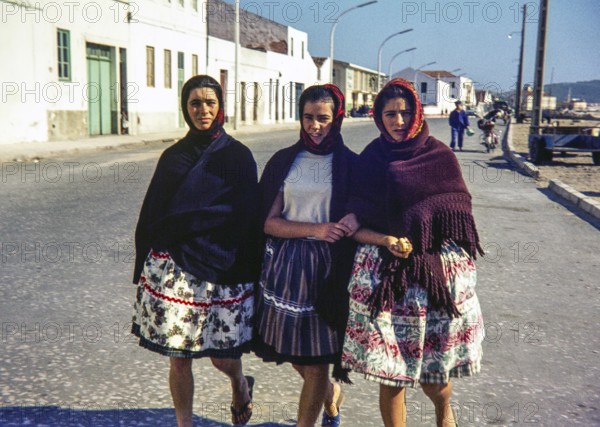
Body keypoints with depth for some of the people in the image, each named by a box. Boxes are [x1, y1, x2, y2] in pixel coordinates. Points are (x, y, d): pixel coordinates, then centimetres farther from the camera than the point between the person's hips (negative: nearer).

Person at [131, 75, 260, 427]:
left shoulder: (238, 156, 0)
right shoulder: (173, 156, 9)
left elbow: (249, 218, -2)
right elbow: (151, 214, 12)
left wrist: (247, 275, -6)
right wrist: (145, 270, 10)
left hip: (220, 269, -2)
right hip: (172, 268, 3)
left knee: (223, 356, 3)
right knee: (179, 357, 5)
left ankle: (240, 385, 39)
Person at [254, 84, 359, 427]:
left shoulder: (350, 164, 1)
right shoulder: (284, 161, 5)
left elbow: (361, 212, 5)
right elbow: (270, 221, -1)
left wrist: (355, 220, -19)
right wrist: (316, 229, -15)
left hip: (328, 267, -2)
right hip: (285, 265, 3)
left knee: (316, 356, 2)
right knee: (291, 351, 12)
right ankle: (331, 394, 43)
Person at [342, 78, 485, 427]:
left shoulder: (440, 155, 4)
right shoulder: (370, 160, 5)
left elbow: (459, 216, 5)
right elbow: (356, 224, 2)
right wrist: (386, 240, -15)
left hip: (438, 275, 0)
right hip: (384, 276, 0)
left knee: (433, 377, 5)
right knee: (390, 375, 3)